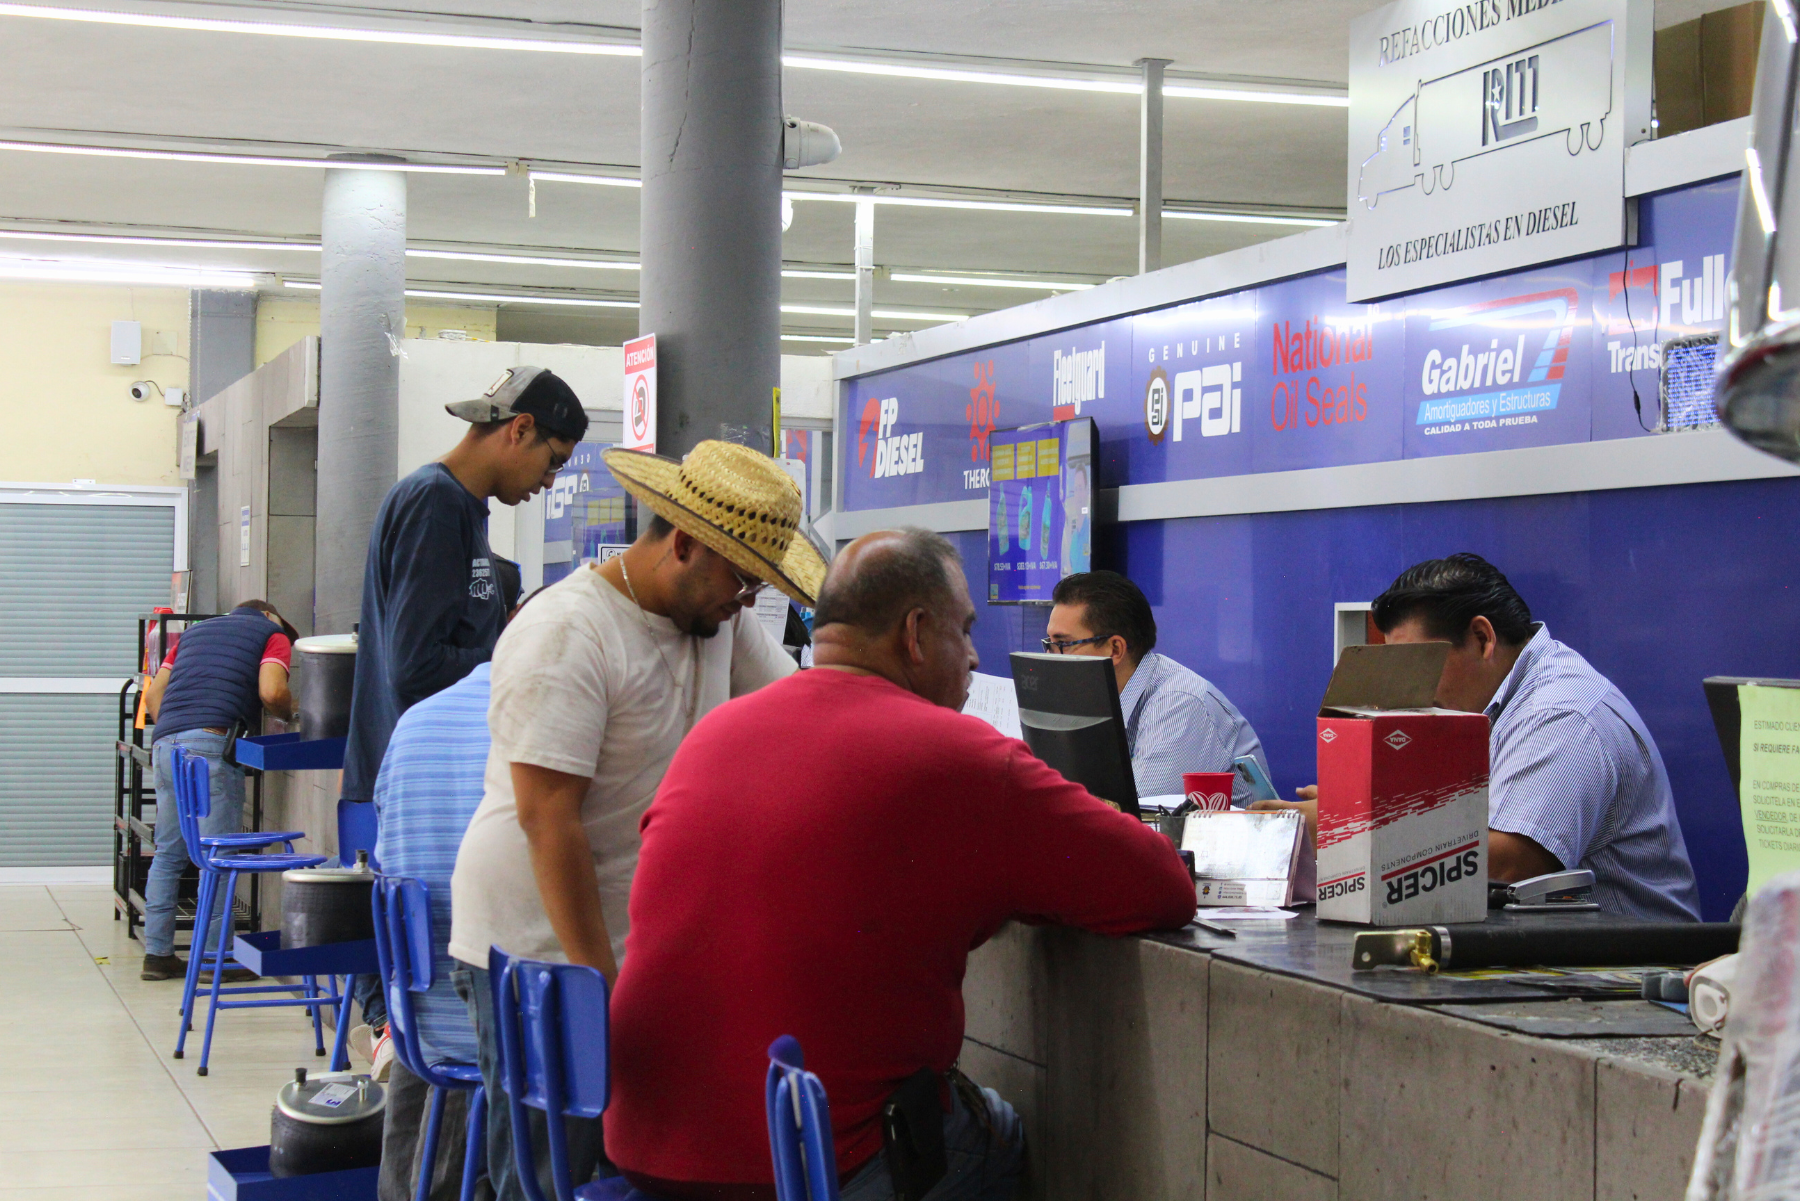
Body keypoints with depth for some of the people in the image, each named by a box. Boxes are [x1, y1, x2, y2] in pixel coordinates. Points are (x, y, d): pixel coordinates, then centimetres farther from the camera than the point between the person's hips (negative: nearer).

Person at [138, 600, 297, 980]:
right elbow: (271, 692, -5)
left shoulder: (194, 631, 30)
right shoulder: (272, 634, 13)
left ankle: (157, 953, 14)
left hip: (165, 745, 6)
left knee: (168, 853, 12)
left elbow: (153, 694, 22)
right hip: (212, 745, -6)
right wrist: (288, 713, 14)